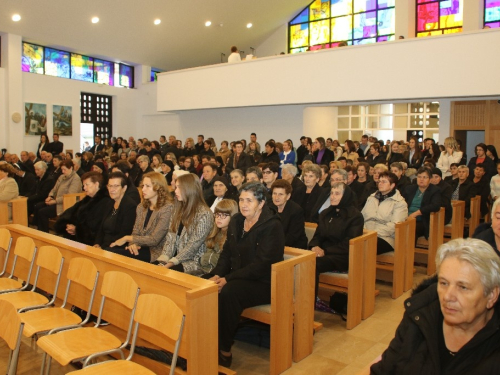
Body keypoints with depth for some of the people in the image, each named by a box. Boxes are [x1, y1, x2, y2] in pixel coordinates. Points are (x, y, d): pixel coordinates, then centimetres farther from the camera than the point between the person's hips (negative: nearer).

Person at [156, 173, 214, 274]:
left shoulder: (204, 214, -11)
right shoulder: (178, 210, 12)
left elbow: (193, 245, -15)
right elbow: (170, 238, 6)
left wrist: (171, 262, -18)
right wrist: (163, 259, -8)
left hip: (194, 262, -6)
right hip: (175, 257, 6)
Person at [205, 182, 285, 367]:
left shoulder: (272, 226, -14)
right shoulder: (236, 221, 7)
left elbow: (261, 265, -21)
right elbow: (227, 253, 10)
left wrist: (228, 279, -25)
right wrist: (217, 274, -10)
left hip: (264, 283, -7)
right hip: (238, 278, 7)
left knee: (227, 292, -32)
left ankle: (224, 351, -16)